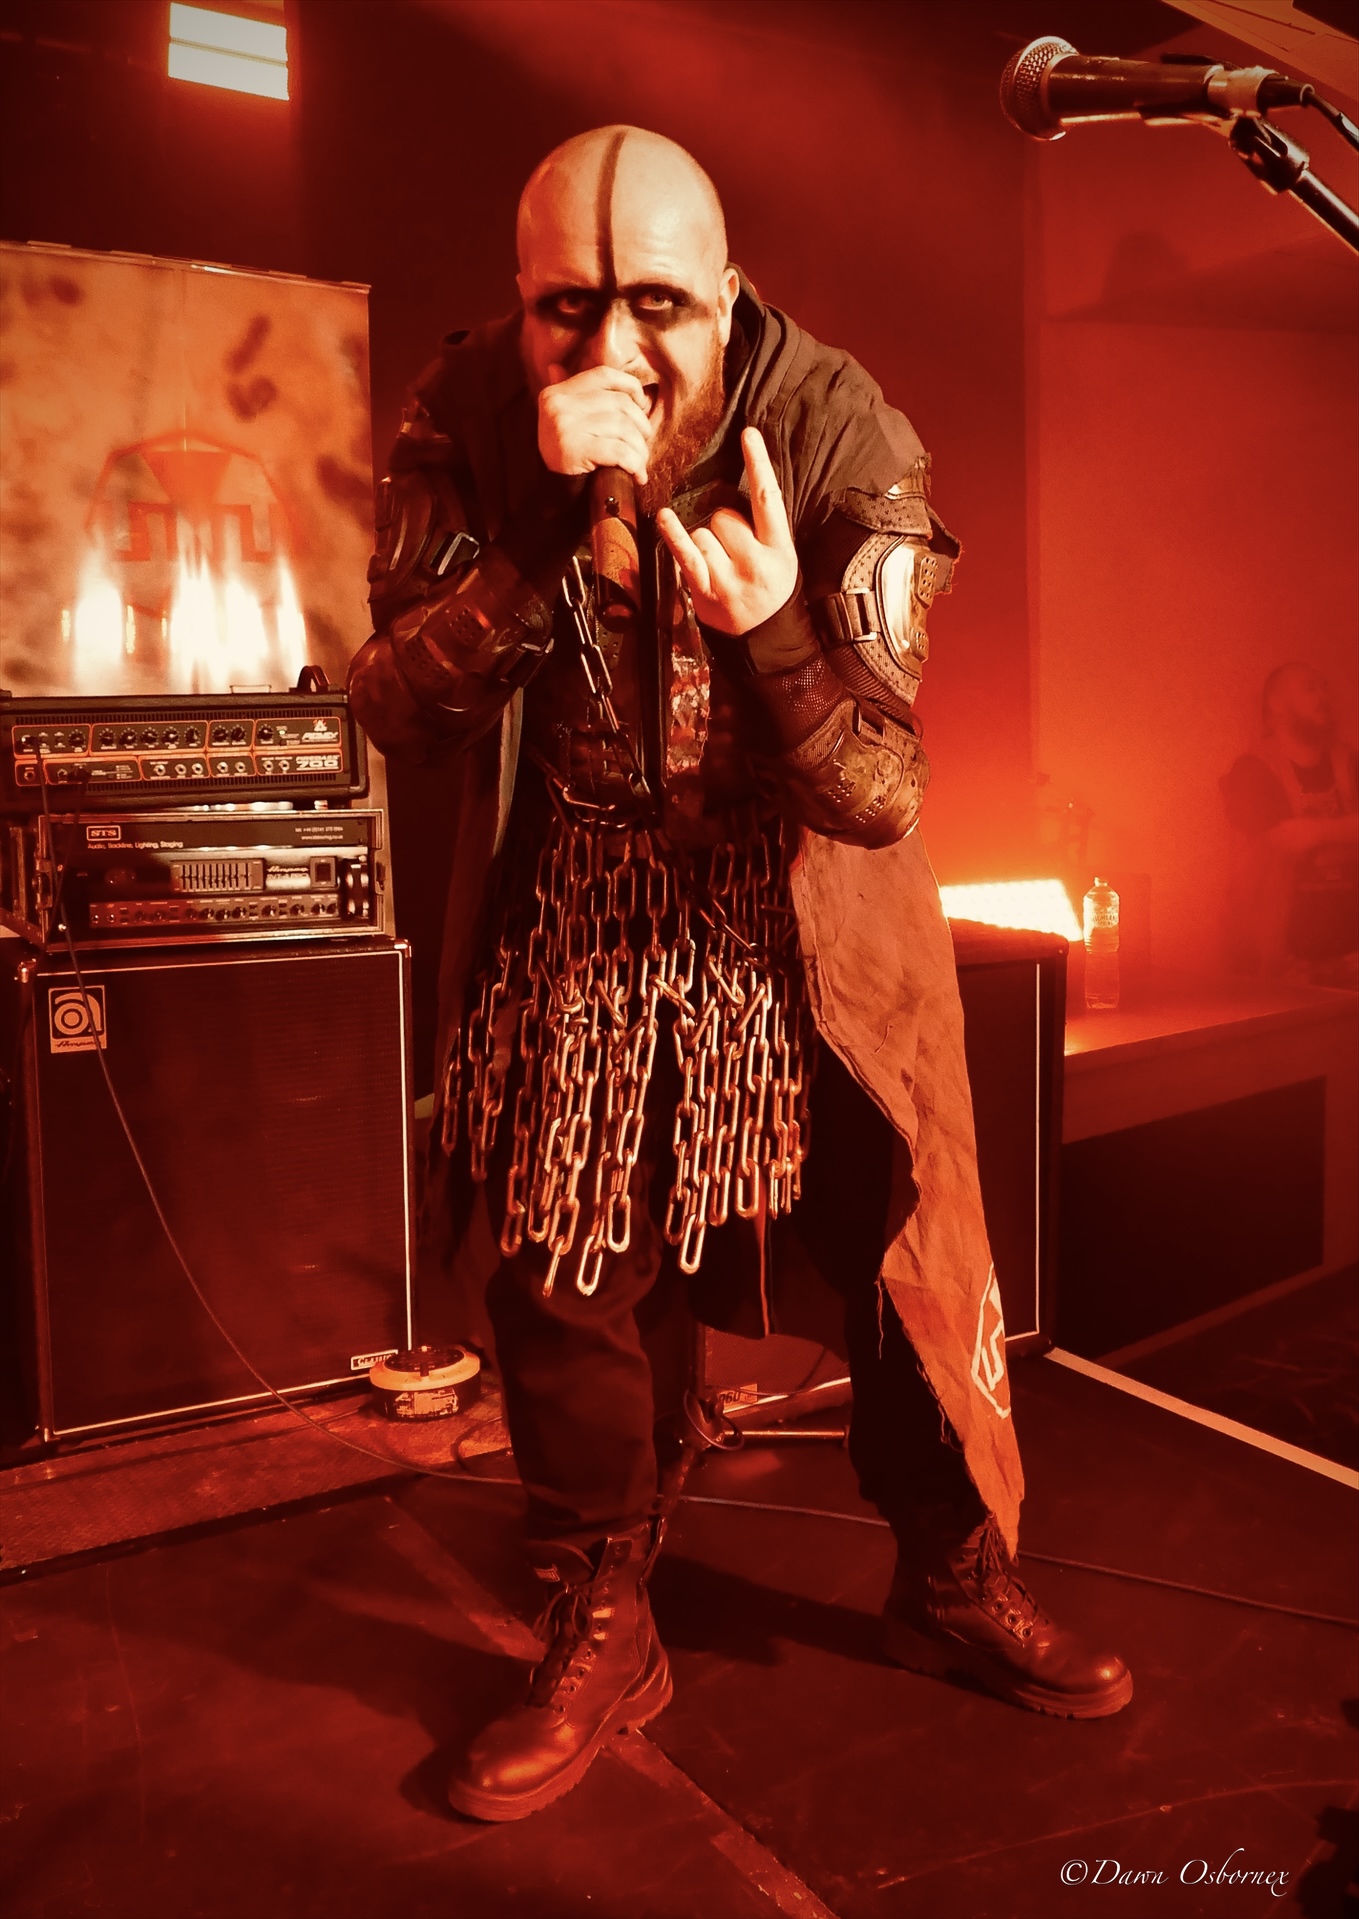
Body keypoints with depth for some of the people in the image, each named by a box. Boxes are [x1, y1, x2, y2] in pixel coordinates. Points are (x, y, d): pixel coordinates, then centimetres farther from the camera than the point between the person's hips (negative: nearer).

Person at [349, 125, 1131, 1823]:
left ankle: (958, 1588, 35)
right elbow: (396, 710, -20)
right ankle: (600, 1635, 30)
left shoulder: (843, 437, -17)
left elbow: (881, 795, -20)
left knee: (915, 1258, 7)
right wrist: (554, 530, -34)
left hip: (805, 929, 0)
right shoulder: (465, 422, -12)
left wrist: (766, 628, -39)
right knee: (553, 1279, 6)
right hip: (568, 934, 1)